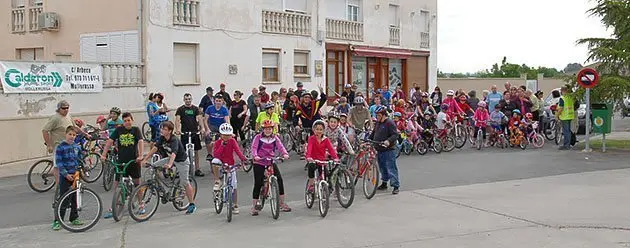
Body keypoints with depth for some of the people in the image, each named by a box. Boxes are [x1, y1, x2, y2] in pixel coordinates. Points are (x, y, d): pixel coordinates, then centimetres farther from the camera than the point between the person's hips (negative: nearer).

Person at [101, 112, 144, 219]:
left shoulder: (136, 130, -1)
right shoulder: (119, 130, 3)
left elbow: (141, 142, -14)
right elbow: (109, 141, -3)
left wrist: (141, 155, -29)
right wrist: (103, 155, -15)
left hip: (134, 161, -1)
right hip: (121, 161, 1)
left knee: (137, 183, 8)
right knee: (116, 185, 1)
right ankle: (112, 209, 7)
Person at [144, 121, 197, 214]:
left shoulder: (174, 140, -31)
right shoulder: (162, 138, -9)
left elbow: (174, 153, -44)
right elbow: (155, 148, -12)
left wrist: (169, 165, -60)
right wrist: (145, 159, -20)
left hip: (181, 161, -7)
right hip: (170, 158, 7)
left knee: (185, 183, -4)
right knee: (155, 165, -10)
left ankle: (192, 204, 7)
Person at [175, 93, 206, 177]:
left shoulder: (195, 108, 8)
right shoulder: (180, 109, 4)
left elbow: (199, 118, -3)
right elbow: (177, 120, -6)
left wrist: (202, 128, -21)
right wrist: (177, 129, -24)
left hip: (195, 132, 2)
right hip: (184, 133, -2)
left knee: (196, 151, 4)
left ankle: (197, 169, 10)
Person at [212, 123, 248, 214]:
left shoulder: (232, 141, -7)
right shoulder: (218, 142, -7)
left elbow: (238, 151, -20)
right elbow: (215, 155, -18)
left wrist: (243, 159, -38)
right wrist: (222, 145, -26)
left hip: (230, 165, 0)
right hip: (221, 164, 0)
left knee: (233, 186, 0)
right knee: (215, 161, -36)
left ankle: (235, 205, 13)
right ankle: (217, 182, -22)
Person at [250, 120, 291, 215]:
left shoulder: (275, 138, 6)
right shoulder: (258, 137, -3)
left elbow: (280, 146, -8)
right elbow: (254, 147, -14)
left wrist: (285, 154, -28)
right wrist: (255, 156, -35)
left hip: (271, 162, 3)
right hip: (259, 163, -3)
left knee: (279, 179, -9)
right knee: (258, 183, -6)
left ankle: (282, 203, 3)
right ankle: (254, 206, 5)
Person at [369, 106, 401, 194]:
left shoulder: (390, 123, -12)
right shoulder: (378, 123, 14)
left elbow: (395, 135, -18)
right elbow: (373, 133, 27)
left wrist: (389, 141, -33)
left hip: (388, 150, -8)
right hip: (379, 150, 8)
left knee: (391, 168, -8)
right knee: (382, 167, 17)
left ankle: (396, 186, -6)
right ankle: (384, 183, 30)